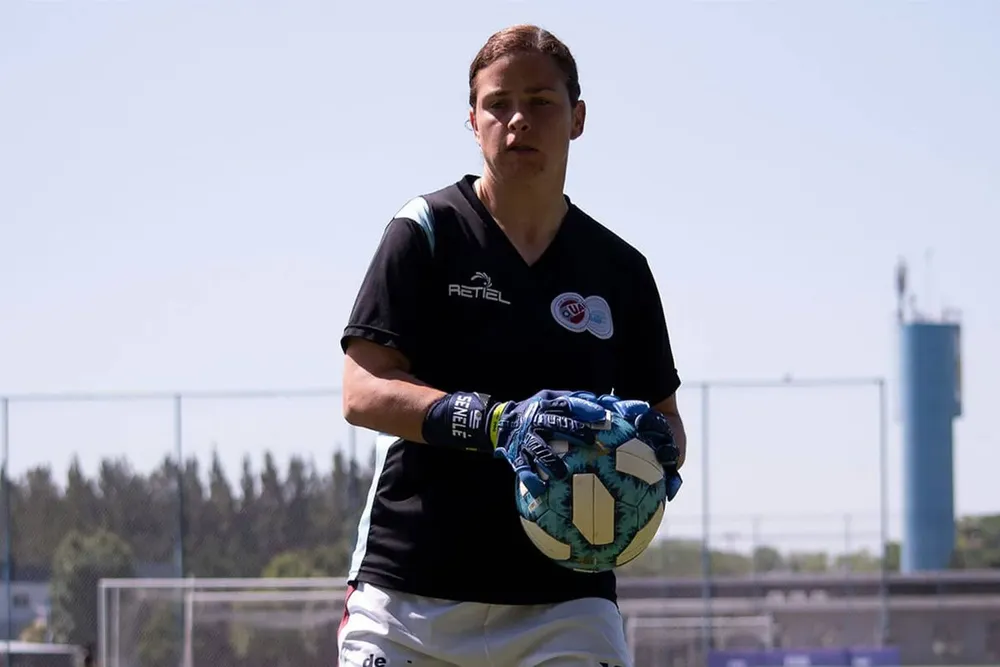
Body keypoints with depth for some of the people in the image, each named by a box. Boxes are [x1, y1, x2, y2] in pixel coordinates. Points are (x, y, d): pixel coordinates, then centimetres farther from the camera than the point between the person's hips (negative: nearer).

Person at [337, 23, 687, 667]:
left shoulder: (620, 269, 12)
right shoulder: (426, 233, 2)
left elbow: (665, 418, 20)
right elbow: (364, 393, -7)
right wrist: (496, 421, -21)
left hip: (565, 604, 2)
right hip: (411, 590, -2)